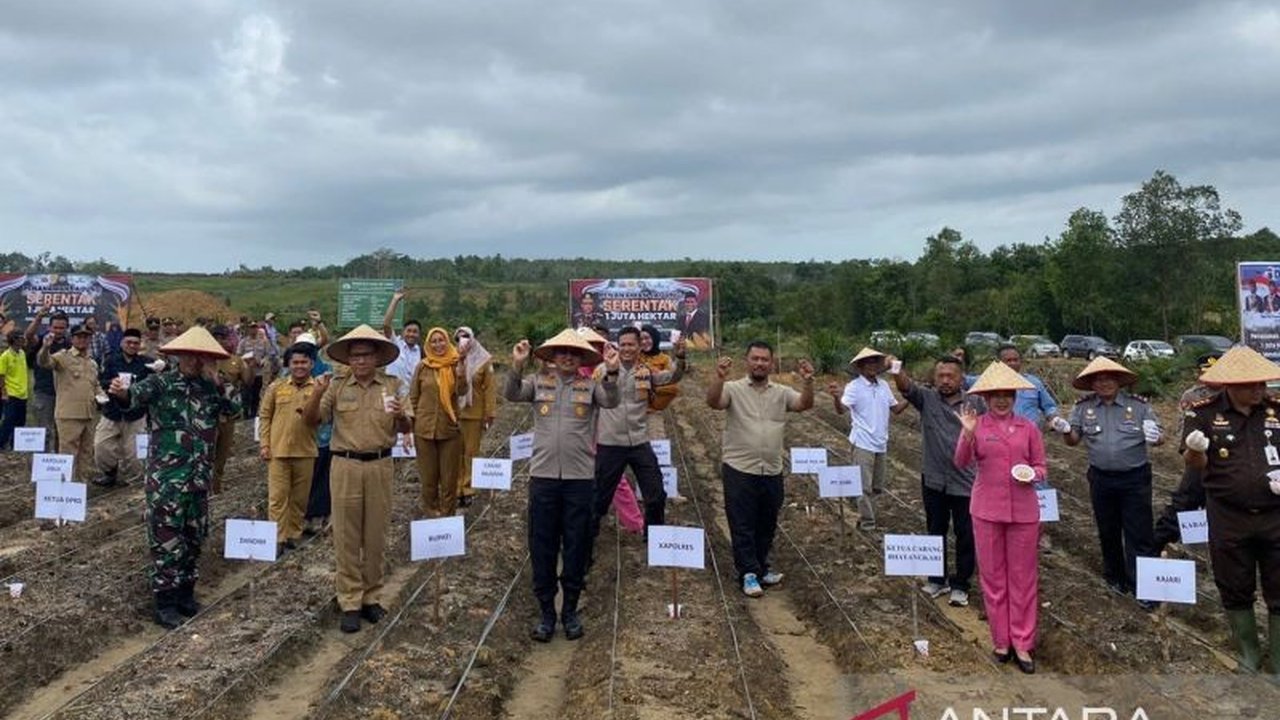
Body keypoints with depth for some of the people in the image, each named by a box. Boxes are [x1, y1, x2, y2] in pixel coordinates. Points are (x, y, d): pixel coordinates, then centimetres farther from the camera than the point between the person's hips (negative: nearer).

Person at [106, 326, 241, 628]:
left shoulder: (211, 388, 8)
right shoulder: (161, 383, -5)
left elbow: (235, 407, -3)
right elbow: (137, 394, -23)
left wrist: (216, 381, -10)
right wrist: (121, 393, -45)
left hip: (199, 476, 5)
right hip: (166, 476, -5)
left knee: (193, 536, 14)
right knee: (167, 537, -1)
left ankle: (185, 592, 28)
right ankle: (165, 602, 6)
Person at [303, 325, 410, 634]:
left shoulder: (392, 385, 3)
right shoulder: (337, 387, 2)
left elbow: (405, 429, 5)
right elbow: (311, 420, -1)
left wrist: (400, 415, -17)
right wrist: (317, 393, -17)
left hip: (380, 466, 1)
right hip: (345, 466, -1)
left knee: (375, 536, 9)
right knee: (347, 537, 4)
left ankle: (372, 596, 22)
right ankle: (350, 602, 12)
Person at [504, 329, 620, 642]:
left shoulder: (590, 385, 2)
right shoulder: (538, 381, 5)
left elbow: (611, 401, -15)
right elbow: (511, 395, -10)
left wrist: (611, 372, -33)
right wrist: (517, 365, -26)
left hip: (580, 477, 0)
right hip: (543, 476, 1)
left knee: (576, 547, 9)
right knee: (542, 546, 7)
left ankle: (570, 611, 24)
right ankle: (546, 612, 20)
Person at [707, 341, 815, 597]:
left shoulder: (782, 392, 6)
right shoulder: (734, 389, -5)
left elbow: (805, 405, -9)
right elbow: (713, 402, -23)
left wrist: (807, 382, -29)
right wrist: (719, 377, -41)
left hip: (772, 472, 4)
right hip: (739, 470, -4)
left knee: (767, 524, 15)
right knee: (742, 526, 1)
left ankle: (760, 567, 31)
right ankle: (748, 573, 11)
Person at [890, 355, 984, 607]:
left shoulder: (975, 403, -2)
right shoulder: (927, 398, -3)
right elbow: (906, 387, -22)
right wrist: (896, 371, -43)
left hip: (965, 482, -1)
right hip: (934, 480, 1)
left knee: (966, 535, 7)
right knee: (935, 531, 15)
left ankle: (960, 584, 22)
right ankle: (937, 579, 31)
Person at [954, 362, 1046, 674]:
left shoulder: (1028, 428, 3)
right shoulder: (977, 425, -3)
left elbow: (1041, 467, 8)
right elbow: (961, 462, -14)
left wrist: (1032, 474, -14)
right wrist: (967, 433, -29)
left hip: (1023, 510, 1)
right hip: (987, 510, -1)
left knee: (1023, 577, 7)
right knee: (993, 576, 9)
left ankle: (1022, 644, 17)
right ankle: (1001, 640, 22)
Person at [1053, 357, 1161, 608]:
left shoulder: (1138, 406, -3)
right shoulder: (1083, 408, 1)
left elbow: (1160, 437, -1)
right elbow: (1073, 440, 3)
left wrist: (1154, 436, -25)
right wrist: (1065, 430, -19)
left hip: (1135, 478, -2)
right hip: (1101, 480, 2)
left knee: (1139, 533, 0)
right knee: (1108, 532, 15)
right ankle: (1115, 577, 32)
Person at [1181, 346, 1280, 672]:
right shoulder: (1204, 414, -6)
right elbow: (1195, 465, -7)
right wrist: (1195, 449, -30)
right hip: (1229, 520, -1)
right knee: (1236, 590, 13)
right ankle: (1248, 654, 32)